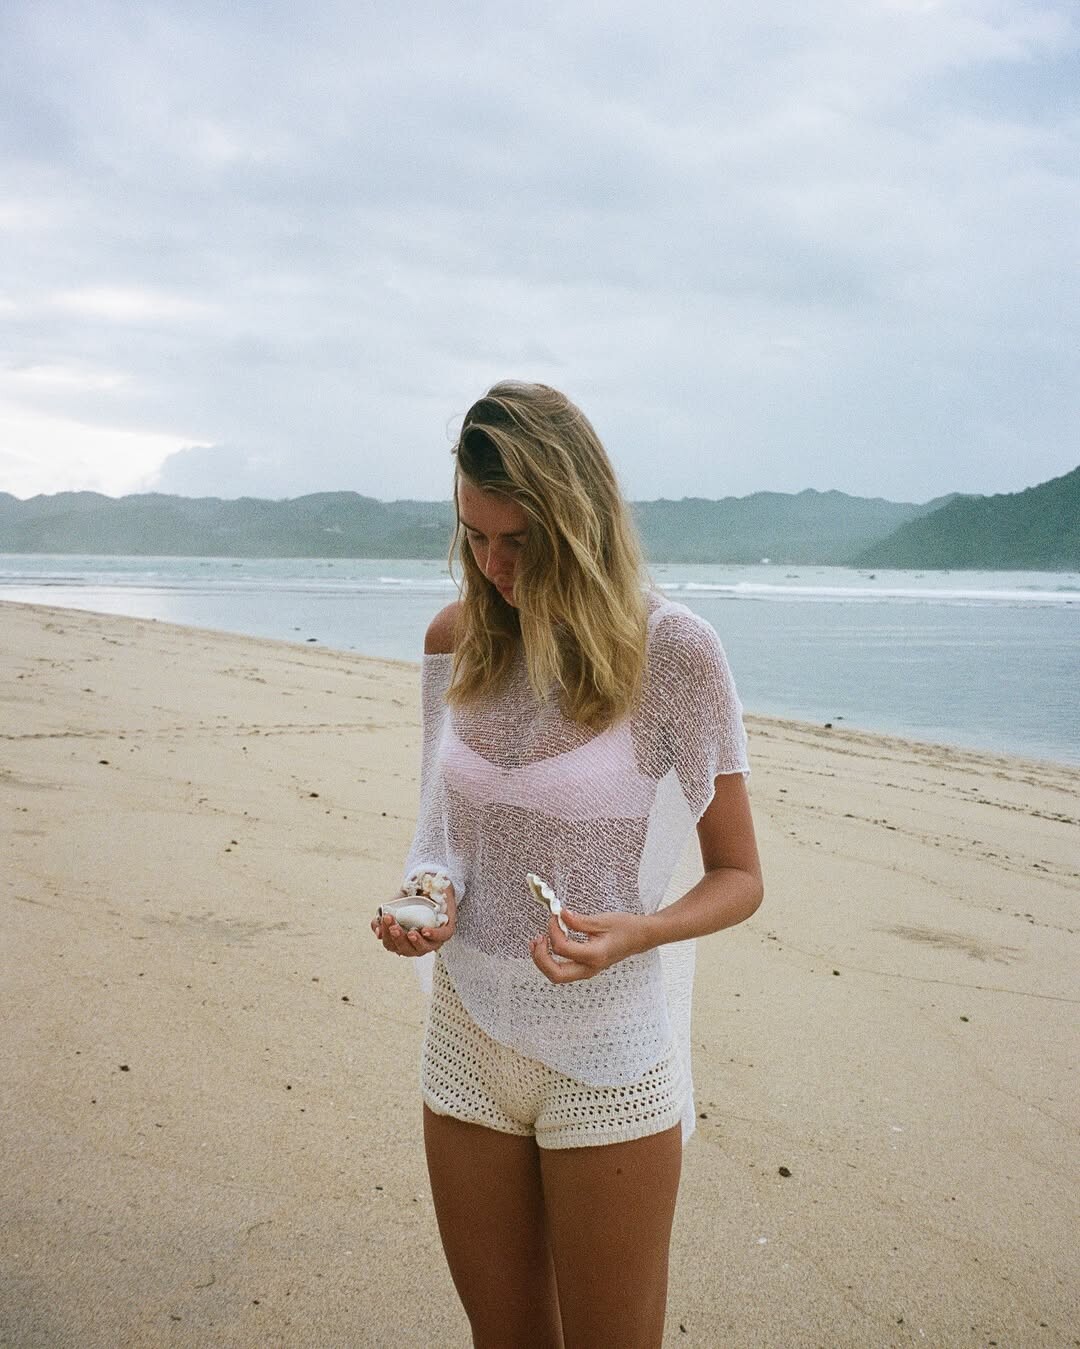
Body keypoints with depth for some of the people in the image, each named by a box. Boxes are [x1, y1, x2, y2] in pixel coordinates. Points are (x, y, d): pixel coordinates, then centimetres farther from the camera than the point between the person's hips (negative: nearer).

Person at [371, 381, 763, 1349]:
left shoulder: (672, 649, -14)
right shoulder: (457, 638, 0)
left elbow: (739, 879, -6)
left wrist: (635, 931, -25)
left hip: (607, 1054, -4)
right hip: (469, 1040, 4)